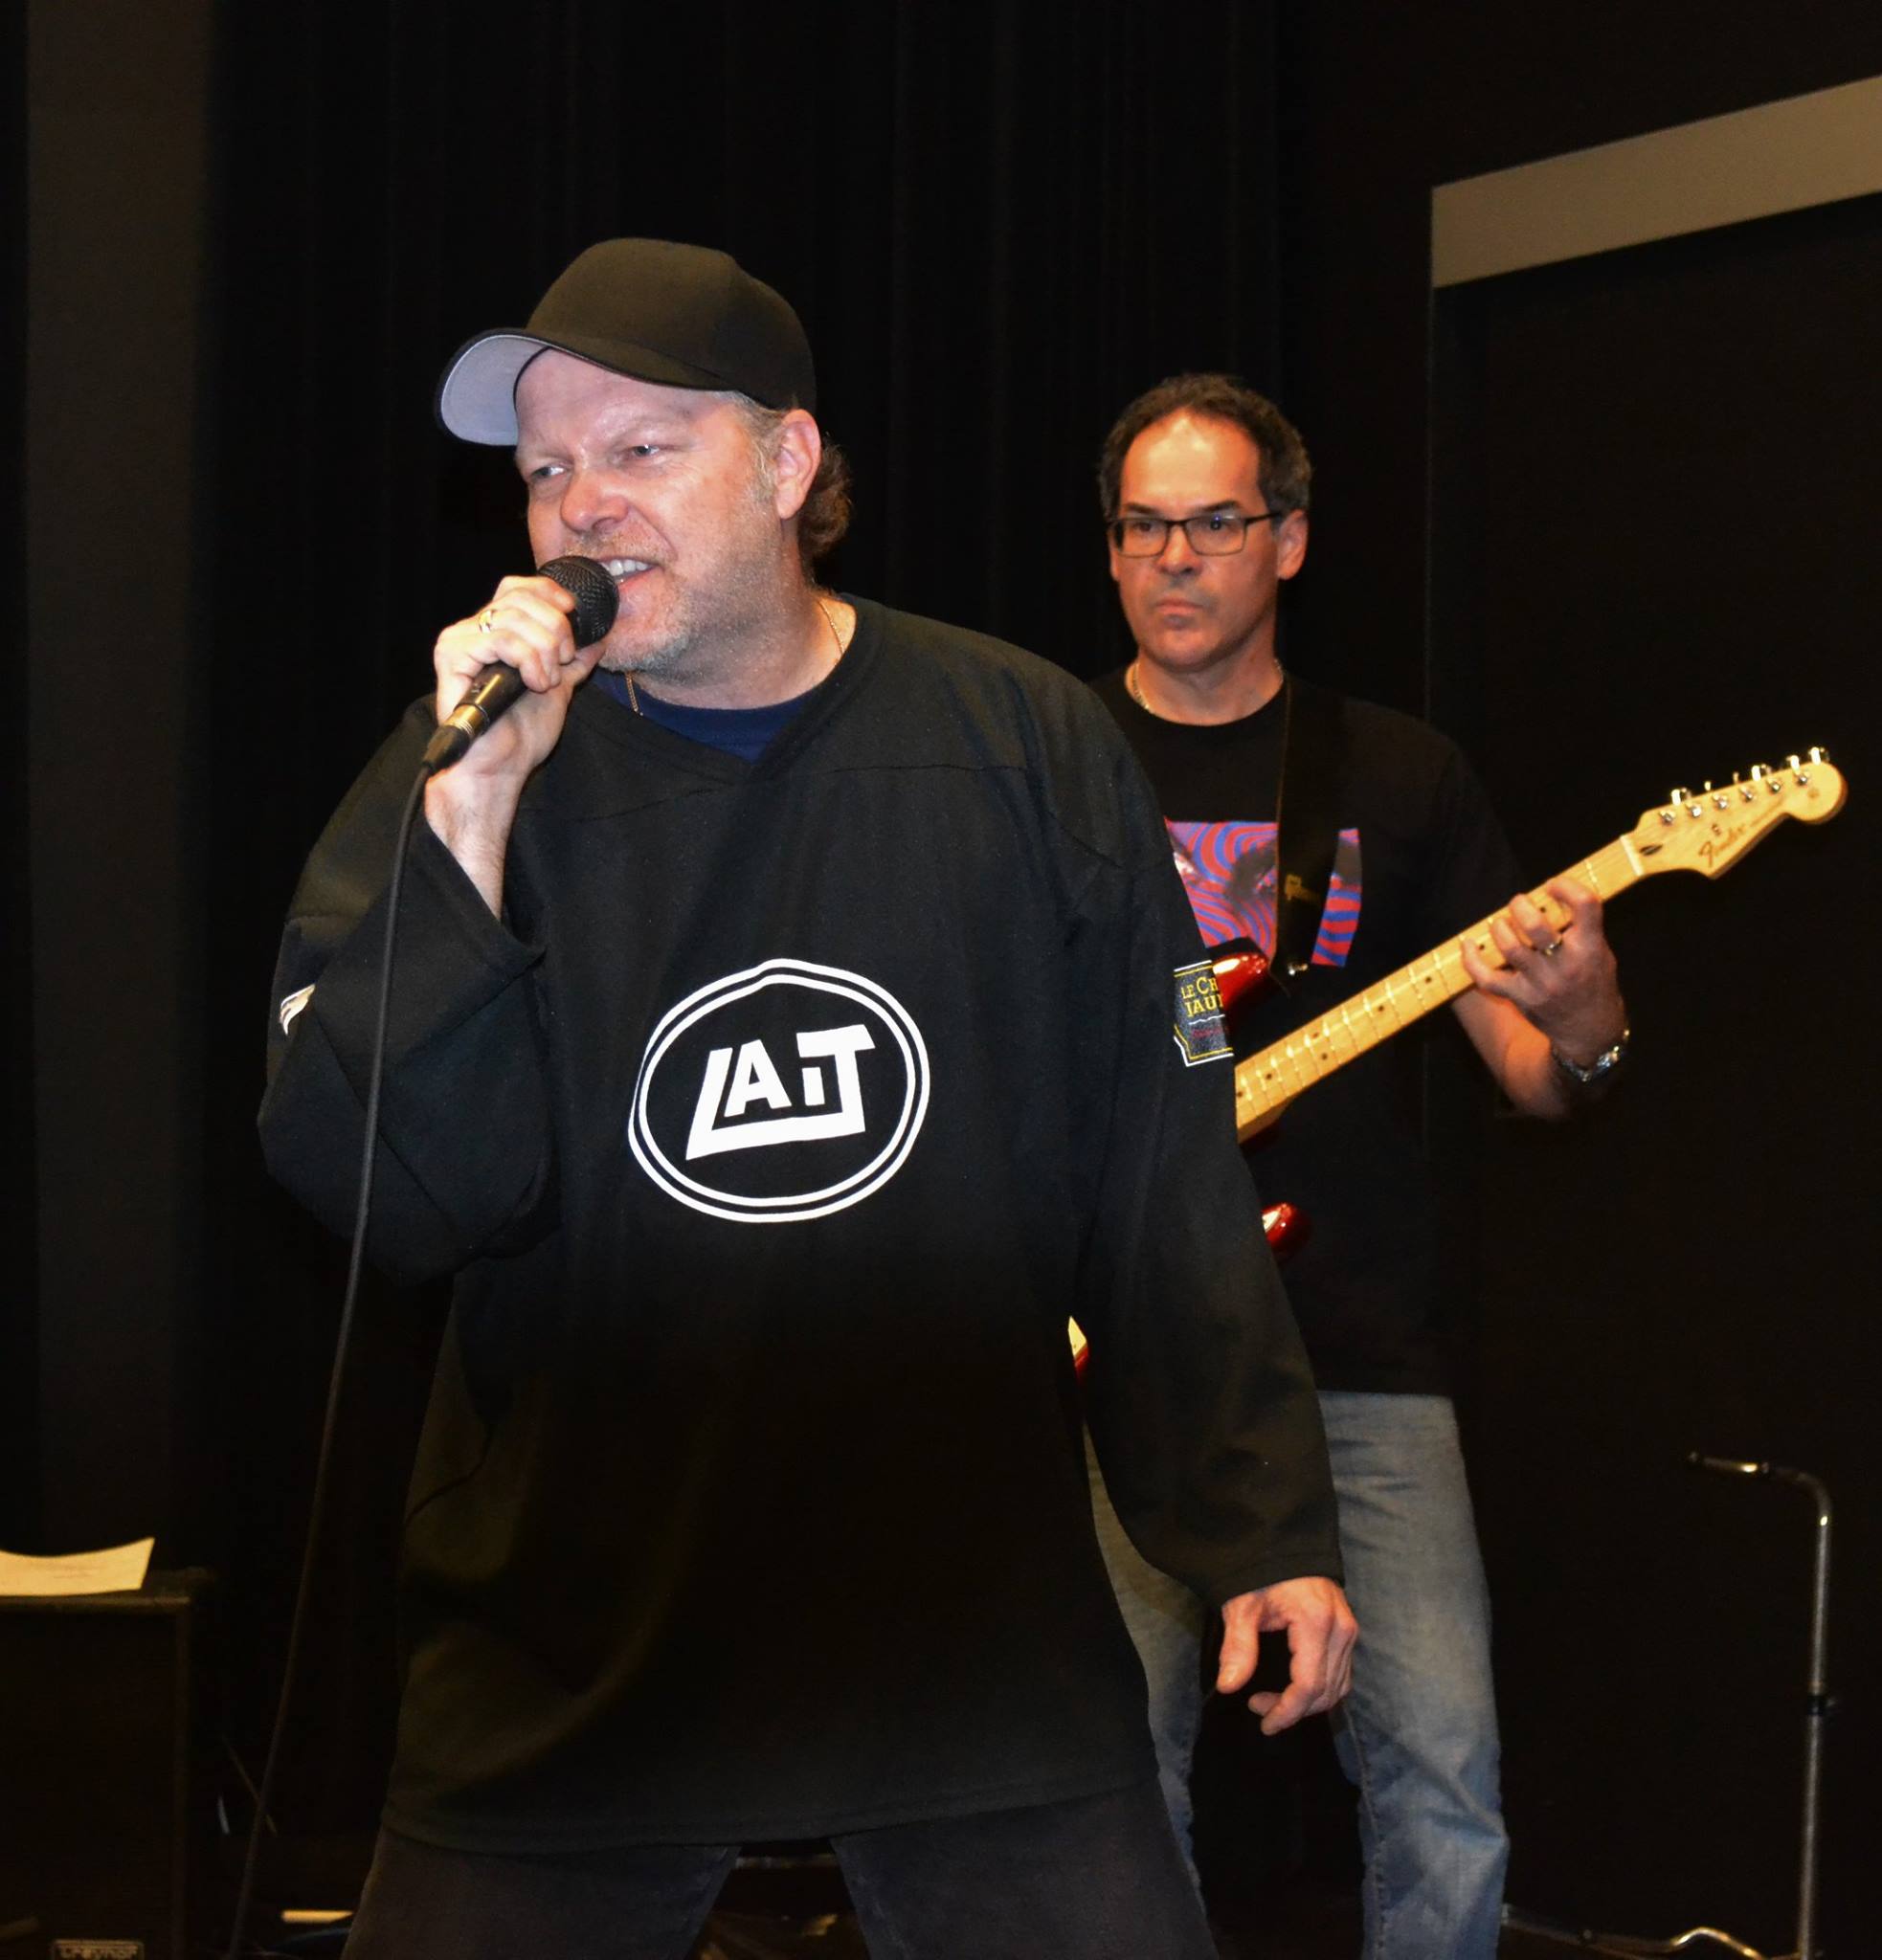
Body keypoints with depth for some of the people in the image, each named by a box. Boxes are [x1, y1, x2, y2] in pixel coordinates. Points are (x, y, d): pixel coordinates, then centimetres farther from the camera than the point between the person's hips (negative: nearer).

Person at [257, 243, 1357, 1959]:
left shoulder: (1033, 752, 1)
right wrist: (473, 816, -19)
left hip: (983, 1632, 0)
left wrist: (1260, 1525, 4)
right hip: (564, 1659, 0)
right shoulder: (469, 771, 0)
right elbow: (385, 1192, -11)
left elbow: (1165, 1183, 5)